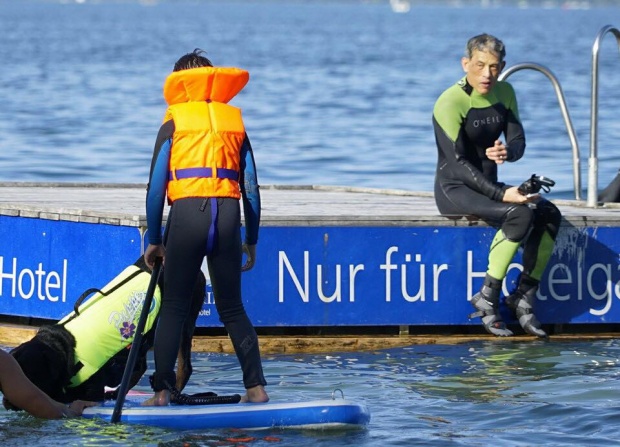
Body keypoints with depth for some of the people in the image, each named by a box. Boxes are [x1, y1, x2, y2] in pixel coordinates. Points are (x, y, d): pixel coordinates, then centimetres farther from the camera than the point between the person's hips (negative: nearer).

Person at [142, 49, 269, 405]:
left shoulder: (174, 123, 9)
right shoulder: (234, 121, 17)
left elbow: (156, 187, 3)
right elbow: (252, 189, 13)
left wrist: (154, 240, 9)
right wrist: (251, 241, 19)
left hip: (187, 214, -2)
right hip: (228, 215, 3)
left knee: (174, 308, 4)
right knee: (232, 308, 12)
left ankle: (162, 391, -1)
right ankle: (256, 387, 6)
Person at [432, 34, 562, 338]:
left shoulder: (504, 94, 6)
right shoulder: (450, 103, -16)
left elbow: (518, 142, 4)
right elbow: (458, 164, -21)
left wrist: (507, 151, -23)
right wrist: (501, 195, -30)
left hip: (487, 187, 7)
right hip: (455, 190, -7)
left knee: (550, 215, -17)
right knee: (520, 214, -31)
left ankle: (524, 299, -11)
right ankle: (488, 299, -23)